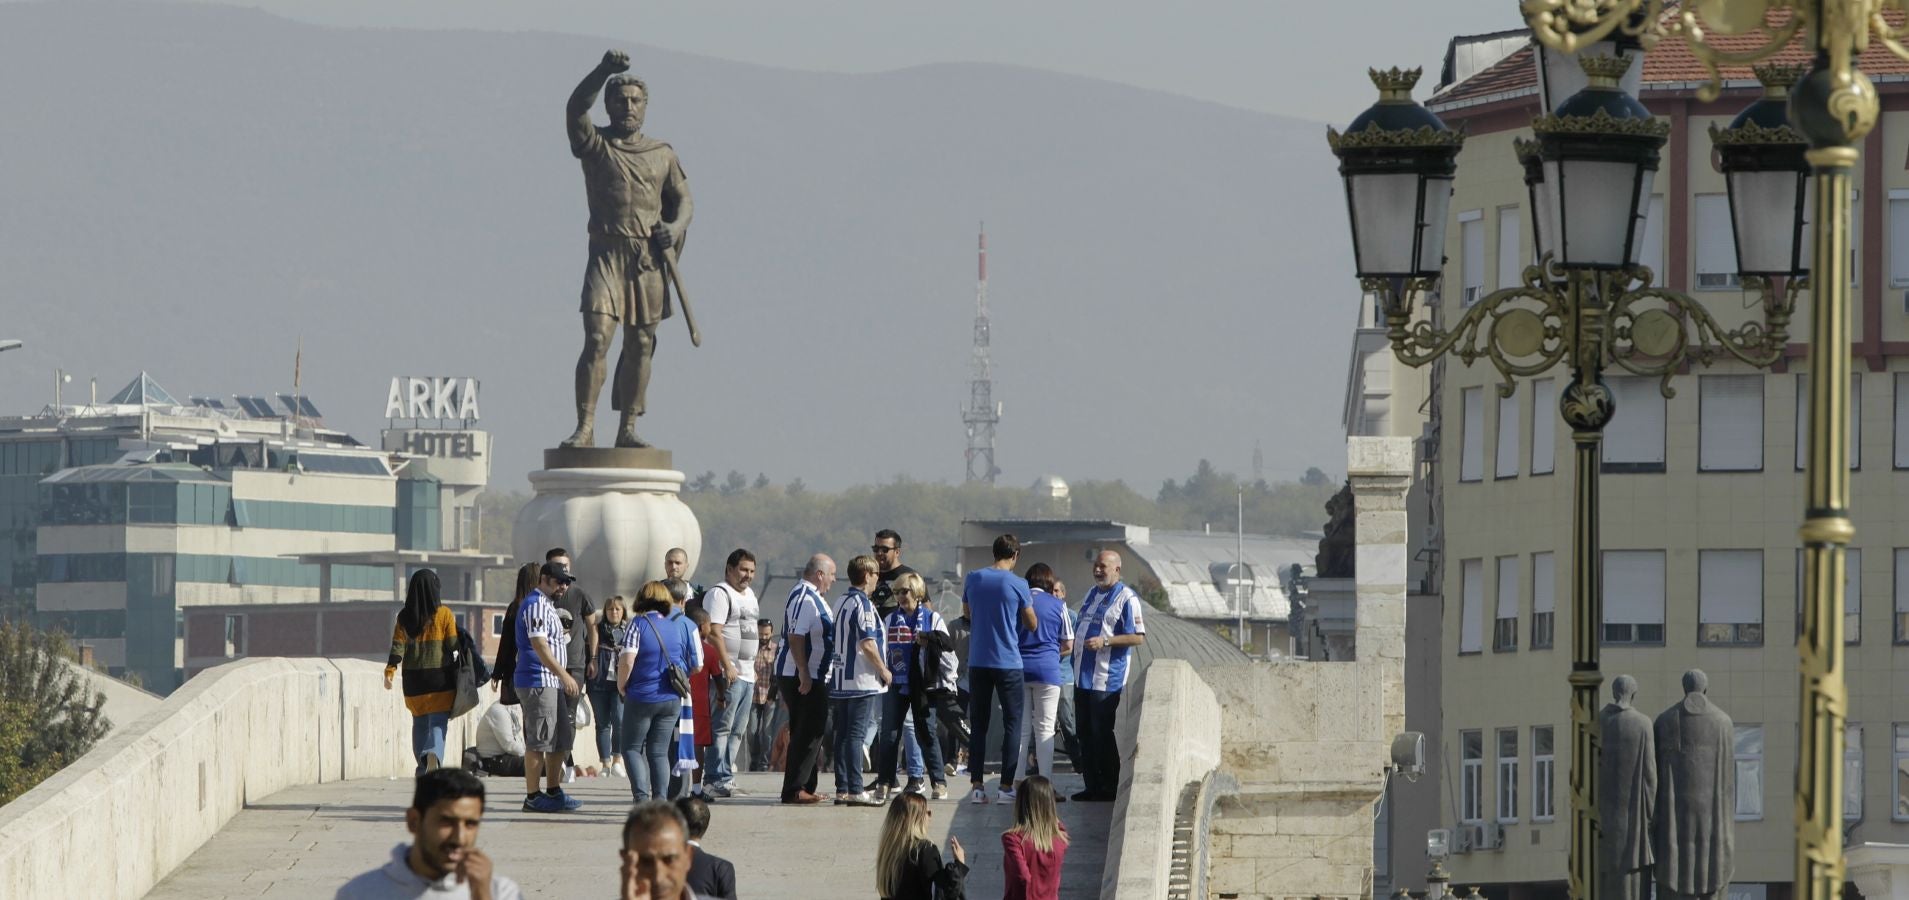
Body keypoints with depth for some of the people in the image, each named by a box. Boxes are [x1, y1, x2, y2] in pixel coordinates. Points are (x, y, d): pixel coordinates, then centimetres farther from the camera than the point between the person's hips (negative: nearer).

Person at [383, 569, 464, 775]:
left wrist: (390, 671, -9)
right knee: (437, 724, -7)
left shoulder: (405, 617, 3)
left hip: (413, 681, 3)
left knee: (419, 723, 16)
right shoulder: (444, 614, -4)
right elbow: (453, 648, -4)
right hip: (440, 680, -3)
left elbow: (397, 646, -6)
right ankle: (434, 755, -35)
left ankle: (423, 769, 15)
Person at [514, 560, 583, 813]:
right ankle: (532, 798, -6)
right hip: (538, 682, -11)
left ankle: (554, 792, 21)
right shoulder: (536, 605, -12)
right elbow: (539, 644, -22)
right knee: (538, 742, -8)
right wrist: (564, 675, -25)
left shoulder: (547, 605, 21)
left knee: (559, 740, 14)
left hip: (552, 682, 11)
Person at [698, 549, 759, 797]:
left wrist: (754, 668, 24)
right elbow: (715, 632, -17)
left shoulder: (749, 595, 20)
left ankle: (725, 778, 10)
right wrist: (727, 666, -23)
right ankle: (718, 779, -12)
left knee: (738, 730, 8)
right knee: (723, 727, -11)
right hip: (729, 673, -9)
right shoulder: (719, 594, -9)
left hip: (747, 673, 9)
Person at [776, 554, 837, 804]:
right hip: (800, 677, -11)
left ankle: (805, 787, 21)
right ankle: (794, 790, -9)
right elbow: (795, 637, -25)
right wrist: (804, 673, -26)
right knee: (807, 733, -10)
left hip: (812, 676, 11)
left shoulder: (812, 597, 16)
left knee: (812, 732, 15)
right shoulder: (804, 598, -17)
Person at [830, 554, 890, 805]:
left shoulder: (842, 603, 14)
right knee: (856, 734, -9)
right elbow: (867, 644, -19)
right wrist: (884, 671, -8)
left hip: (840, 680, 8)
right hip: (862, 680, -8)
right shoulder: (862, 604, -12)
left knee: (843, 735, 8)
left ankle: (842, 789, 9)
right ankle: (855, 790, -11)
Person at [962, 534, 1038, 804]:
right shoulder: (1018, 585, -9)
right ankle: (1006, 786, -1)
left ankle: (976, 785, 5)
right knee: (1012, 723, 4)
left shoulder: (973, 579, 1)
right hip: (1008, 663, -3)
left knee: (978, 724, 9)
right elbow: (1031, 624, 2)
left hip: (978, 662, 3)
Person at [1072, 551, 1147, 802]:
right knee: (1085, 733, 8)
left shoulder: (1127, 598, -9)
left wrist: (1104, 642, -21)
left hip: (1107, 679, -8)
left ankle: (1110, 787, 1)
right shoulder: (1091, 595, 17)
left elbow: (1139, 637, -14)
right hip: (1083, 676, 8)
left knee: (1102, 734, -6)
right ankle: (1092, 786, 14)